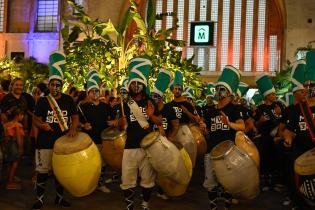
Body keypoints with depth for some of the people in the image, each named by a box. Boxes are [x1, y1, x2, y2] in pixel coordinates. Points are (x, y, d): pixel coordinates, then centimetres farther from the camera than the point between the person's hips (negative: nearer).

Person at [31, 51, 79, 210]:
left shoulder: (68, 100, 2)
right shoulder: (43, 101, -2)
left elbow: (75, 117, 6)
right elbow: (36, 119, 3)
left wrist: (73, 128, -14)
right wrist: (42, 125, -20)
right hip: (45, 142, -2)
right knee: (42, 171, 1)